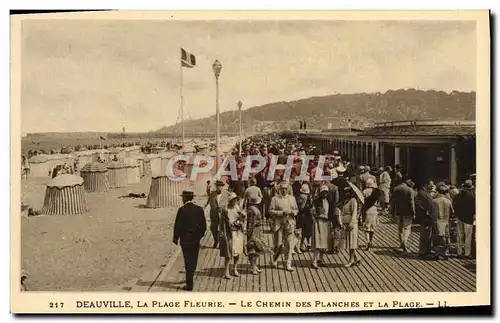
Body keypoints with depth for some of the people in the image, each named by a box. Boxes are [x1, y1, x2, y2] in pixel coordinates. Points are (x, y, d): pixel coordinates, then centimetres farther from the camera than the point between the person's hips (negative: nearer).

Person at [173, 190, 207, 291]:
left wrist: (176, 238, -1)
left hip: (185, 240, -4)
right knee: (193, 261, 18)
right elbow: (204, 225, 2)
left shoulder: (182, 210, -14)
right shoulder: (199, 209, -1)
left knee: (188, 262, 2)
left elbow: (178, 226, -13)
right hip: (196, 239, 4)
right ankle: (190, 279, 35)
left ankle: (189, 284, 4)